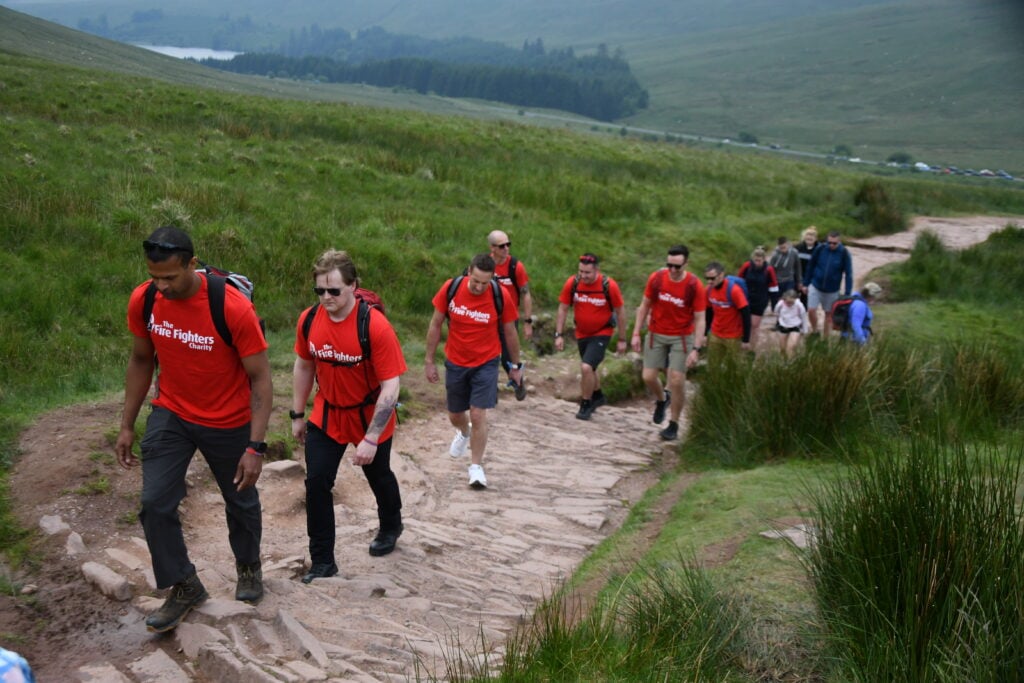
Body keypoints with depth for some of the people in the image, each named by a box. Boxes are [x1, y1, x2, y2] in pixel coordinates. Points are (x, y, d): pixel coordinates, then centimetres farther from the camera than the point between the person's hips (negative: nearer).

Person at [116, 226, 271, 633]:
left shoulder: (233, 308, -28)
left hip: (229, 422, -3)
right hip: (170, 415, 3)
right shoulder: (143, 301, -13)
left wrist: (255, 447, -25)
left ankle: (248, 567, 44)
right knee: (155, 503, -6)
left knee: (240, 501, 15)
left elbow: (260, 377, -21)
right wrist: (127, 426, 5)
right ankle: (184, 588, 15)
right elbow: (141, 360, 4)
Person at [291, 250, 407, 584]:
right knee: (317, 482, -6)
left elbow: (391, 385, -26)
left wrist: (371, 438, -28)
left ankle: (390, 527, 50)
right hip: (326, 416, 3)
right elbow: (303, 366, 5)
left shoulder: (375, 325, -28)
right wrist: (298, 414, 9)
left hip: (370, 418, -3)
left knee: (379, 477, 19)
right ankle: (322, 561, 9)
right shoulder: (309, 320, -12)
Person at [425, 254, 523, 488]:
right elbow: (435, 325, -3)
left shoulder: (501, 296, -17)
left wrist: (515, 366, 6)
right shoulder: (450, 288, -15)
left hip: (486, 363, -2)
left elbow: (510, 332, -3)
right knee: (455, 415, 17)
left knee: (478, 416, -8)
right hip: (455, 363, 2)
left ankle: (476, 467, 11)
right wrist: (429, 361, 0)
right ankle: (464, 433, 53)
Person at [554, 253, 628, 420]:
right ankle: (598, 396, 49)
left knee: (586, 367, -20)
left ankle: (586, 405, 3)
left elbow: (620, 311, -9)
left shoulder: (609, 285, -21)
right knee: (589, 369, 21)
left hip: (601, 333, -4)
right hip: (581, 334, 4)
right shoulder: (572, 283, -14)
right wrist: (559, 335, -6)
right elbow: (563, 308, -3)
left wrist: (622, 339, -4)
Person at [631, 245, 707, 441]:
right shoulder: (656, 278, -8)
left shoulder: (694, 286, -15)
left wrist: (696, 349, -16)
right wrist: (636, 333, -1)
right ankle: (662, 399, 34)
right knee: (648, 377, 0)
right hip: (656, 335, 3)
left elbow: (699, 319, -11)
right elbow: (644, 306, 3)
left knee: (677, 380, -5)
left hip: (681, 337, -2)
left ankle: (673, 425, 12)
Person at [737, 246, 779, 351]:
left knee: (755, 325, 8)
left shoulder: (769, 270, -15)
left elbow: (773, 289, -6)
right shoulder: (746, 266, -14)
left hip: (760, 302, -1)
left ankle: (752, 349, 20)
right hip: (745, 299, 1)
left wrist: (775, 305, -4)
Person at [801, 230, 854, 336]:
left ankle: (826, 338, 25)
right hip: (815, 286, 1)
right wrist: (805, 283, 3)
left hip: (832, 290, 0)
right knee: (811, 310, -7)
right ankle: (814, 331, 19)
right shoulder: (820, 249, -12)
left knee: (829, 314, 10)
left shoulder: (844, 253, -15)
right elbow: (810, 266, 0)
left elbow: (848, 274, -10)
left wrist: (847, 294, -12)